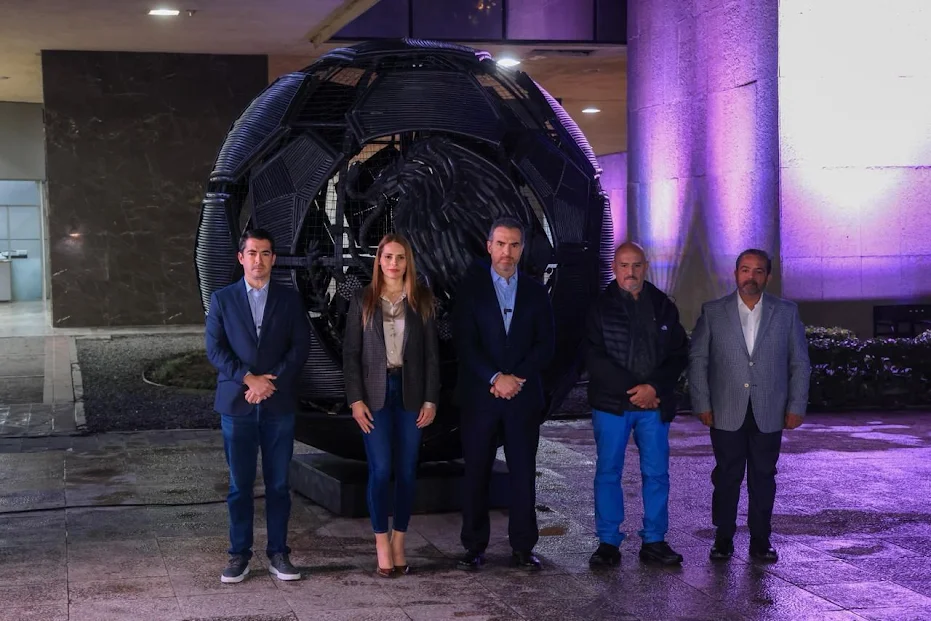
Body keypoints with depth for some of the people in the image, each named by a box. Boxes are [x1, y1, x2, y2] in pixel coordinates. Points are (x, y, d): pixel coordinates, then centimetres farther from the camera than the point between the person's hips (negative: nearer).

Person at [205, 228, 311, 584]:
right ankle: (239, 555, 10)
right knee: (240, 484, 3)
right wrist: (248, 379, -12)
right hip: (237, 404, 0)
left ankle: (278, 553, 12)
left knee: (278, 484, 4)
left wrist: (271, 382, -10)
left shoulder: (290, 300, 8)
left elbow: (300, 347, 2)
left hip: (279, 404, 1)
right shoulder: (222, 299, 6)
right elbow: (215, 348, 0)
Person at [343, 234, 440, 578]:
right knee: (380, 469, -6)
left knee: (407, 471, 3)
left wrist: (431, 399, -1)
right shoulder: (363, 300, 2)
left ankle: (399, 543, 13)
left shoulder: (422, 300, 5)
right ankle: (382, 546, 4)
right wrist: (355, 399, -6)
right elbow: (350, 352, 2)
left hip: (410, 391, 1)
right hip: (375, 391, -1)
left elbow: (432, 352, 5)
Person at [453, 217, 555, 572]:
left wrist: (516, 378, -10)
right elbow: (465, 343, -4)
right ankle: (474, 546, 10)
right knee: (476, 473, 2)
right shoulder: (470, 288, 3)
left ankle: (523, 547, 10)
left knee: (524, 473, 2)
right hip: (479, 396, -1)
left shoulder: (535, 292, 10)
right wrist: (496, 378, -14)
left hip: (523, 396, 2)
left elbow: (546, 344, 4)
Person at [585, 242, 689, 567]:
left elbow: (679, 355, 5)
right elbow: (595, 358, -7)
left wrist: (654, 387, -11)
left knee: (657, 473, 4)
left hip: (654, 404, 2)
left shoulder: (663, 307, 8)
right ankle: (608, 543, 8)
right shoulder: (600, 308, 0)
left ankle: (654, 541, 12)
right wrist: (632, 390, -13)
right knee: (608, 472, 1)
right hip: (611, 404, -2)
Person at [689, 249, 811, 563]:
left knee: (763, 477, 7)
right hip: (727, 414, -1)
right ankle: (723, 538, 14)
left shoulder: (786, 312, 5)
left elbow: (800, 363, 6)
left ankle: (760, 540, 16)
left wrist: (796, 407, 1)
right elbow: (697, 359, 4)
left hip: (769, 414, 1)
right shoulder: (713, 312, 3)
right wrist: (702, 404, -2)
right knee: (727, 477, 4)